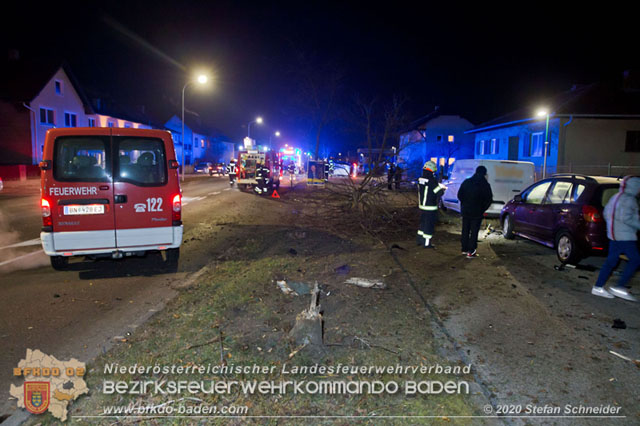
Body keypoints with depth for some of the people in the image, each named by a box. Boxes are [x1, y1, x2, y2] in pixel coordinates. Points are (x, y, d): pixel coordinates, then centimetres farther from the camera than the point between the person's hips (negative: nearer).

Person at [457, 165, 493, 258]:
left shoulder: (466, 182, 1)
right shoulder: (485, 184, -10)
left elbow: (459, 195, 5)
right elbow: (489, 199, -9)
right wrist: (483, 209, 3)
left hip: (465, 211, 4)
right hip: (477, 212, -4)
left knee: (465, 230, 14)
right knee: (474, 231, 1)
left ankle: (464, 249, 22)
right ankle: (471, 252, -1)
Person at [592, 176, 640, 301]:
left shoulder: (615, 197, 16)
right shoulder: (629, 199, -13)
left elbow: (606, 213, 21)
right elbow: (625, 217, -21)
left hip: (614, 234, 10)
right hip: (625, 236, -10)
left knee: (611, 260, 10)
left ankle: (598, 287, 10)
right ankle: (620, 287, -7)